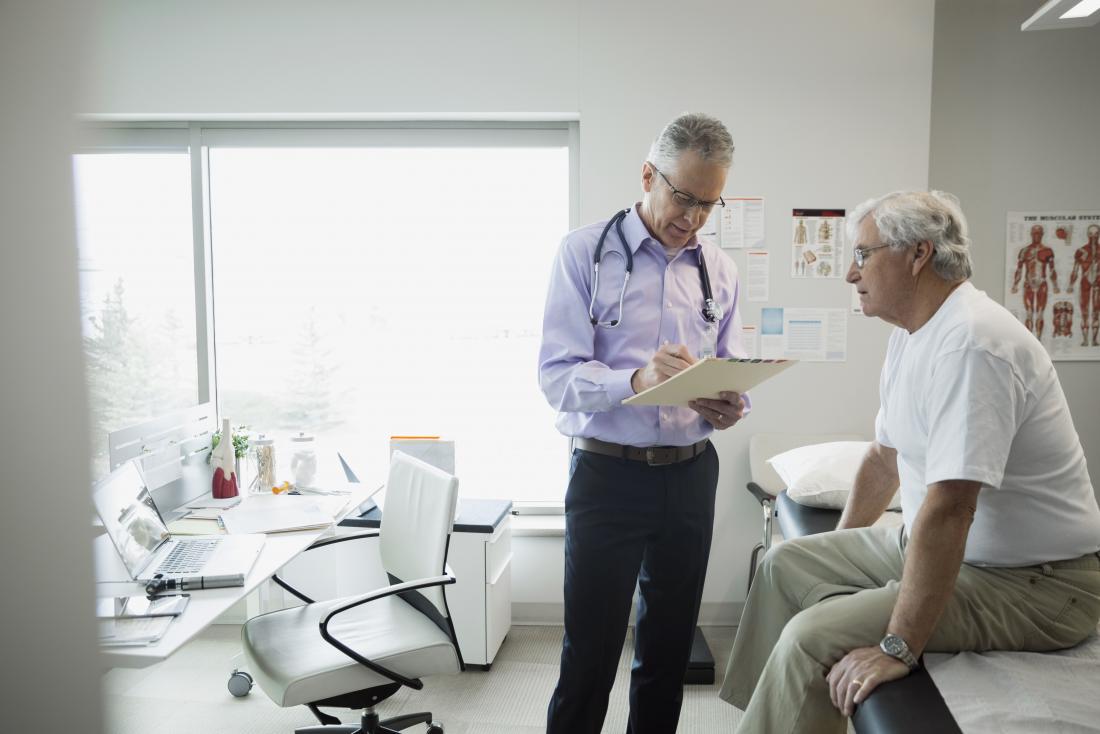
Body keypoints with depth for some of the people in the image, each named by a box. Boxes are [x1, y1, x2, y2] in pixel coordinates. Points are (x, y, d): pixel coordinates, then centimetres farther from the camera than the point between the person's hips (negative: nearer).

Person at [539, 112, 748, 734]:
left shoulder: (719, 270, 9)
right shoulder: (585, 252, -6)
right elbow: (557, 374, -14)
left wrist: (730, 406, -13)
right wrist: (636, 380, -32)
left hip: (691, 474, 5)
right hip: (607, 473, -4)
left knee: (670, 648, 18)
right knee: (590, 655, 4)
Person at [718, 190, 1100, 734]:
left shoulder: (969, 342, -26)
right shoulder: (910, 334, 5)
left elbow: (947, 508, -32)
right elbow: (885, 454, 15)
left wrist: (899, 649, -30)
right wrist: (840, 551, 20)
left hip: (1030, 582, -9)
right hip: (937, 547, 10)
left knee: (814, 638, -22)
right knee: (789, 562, 11)